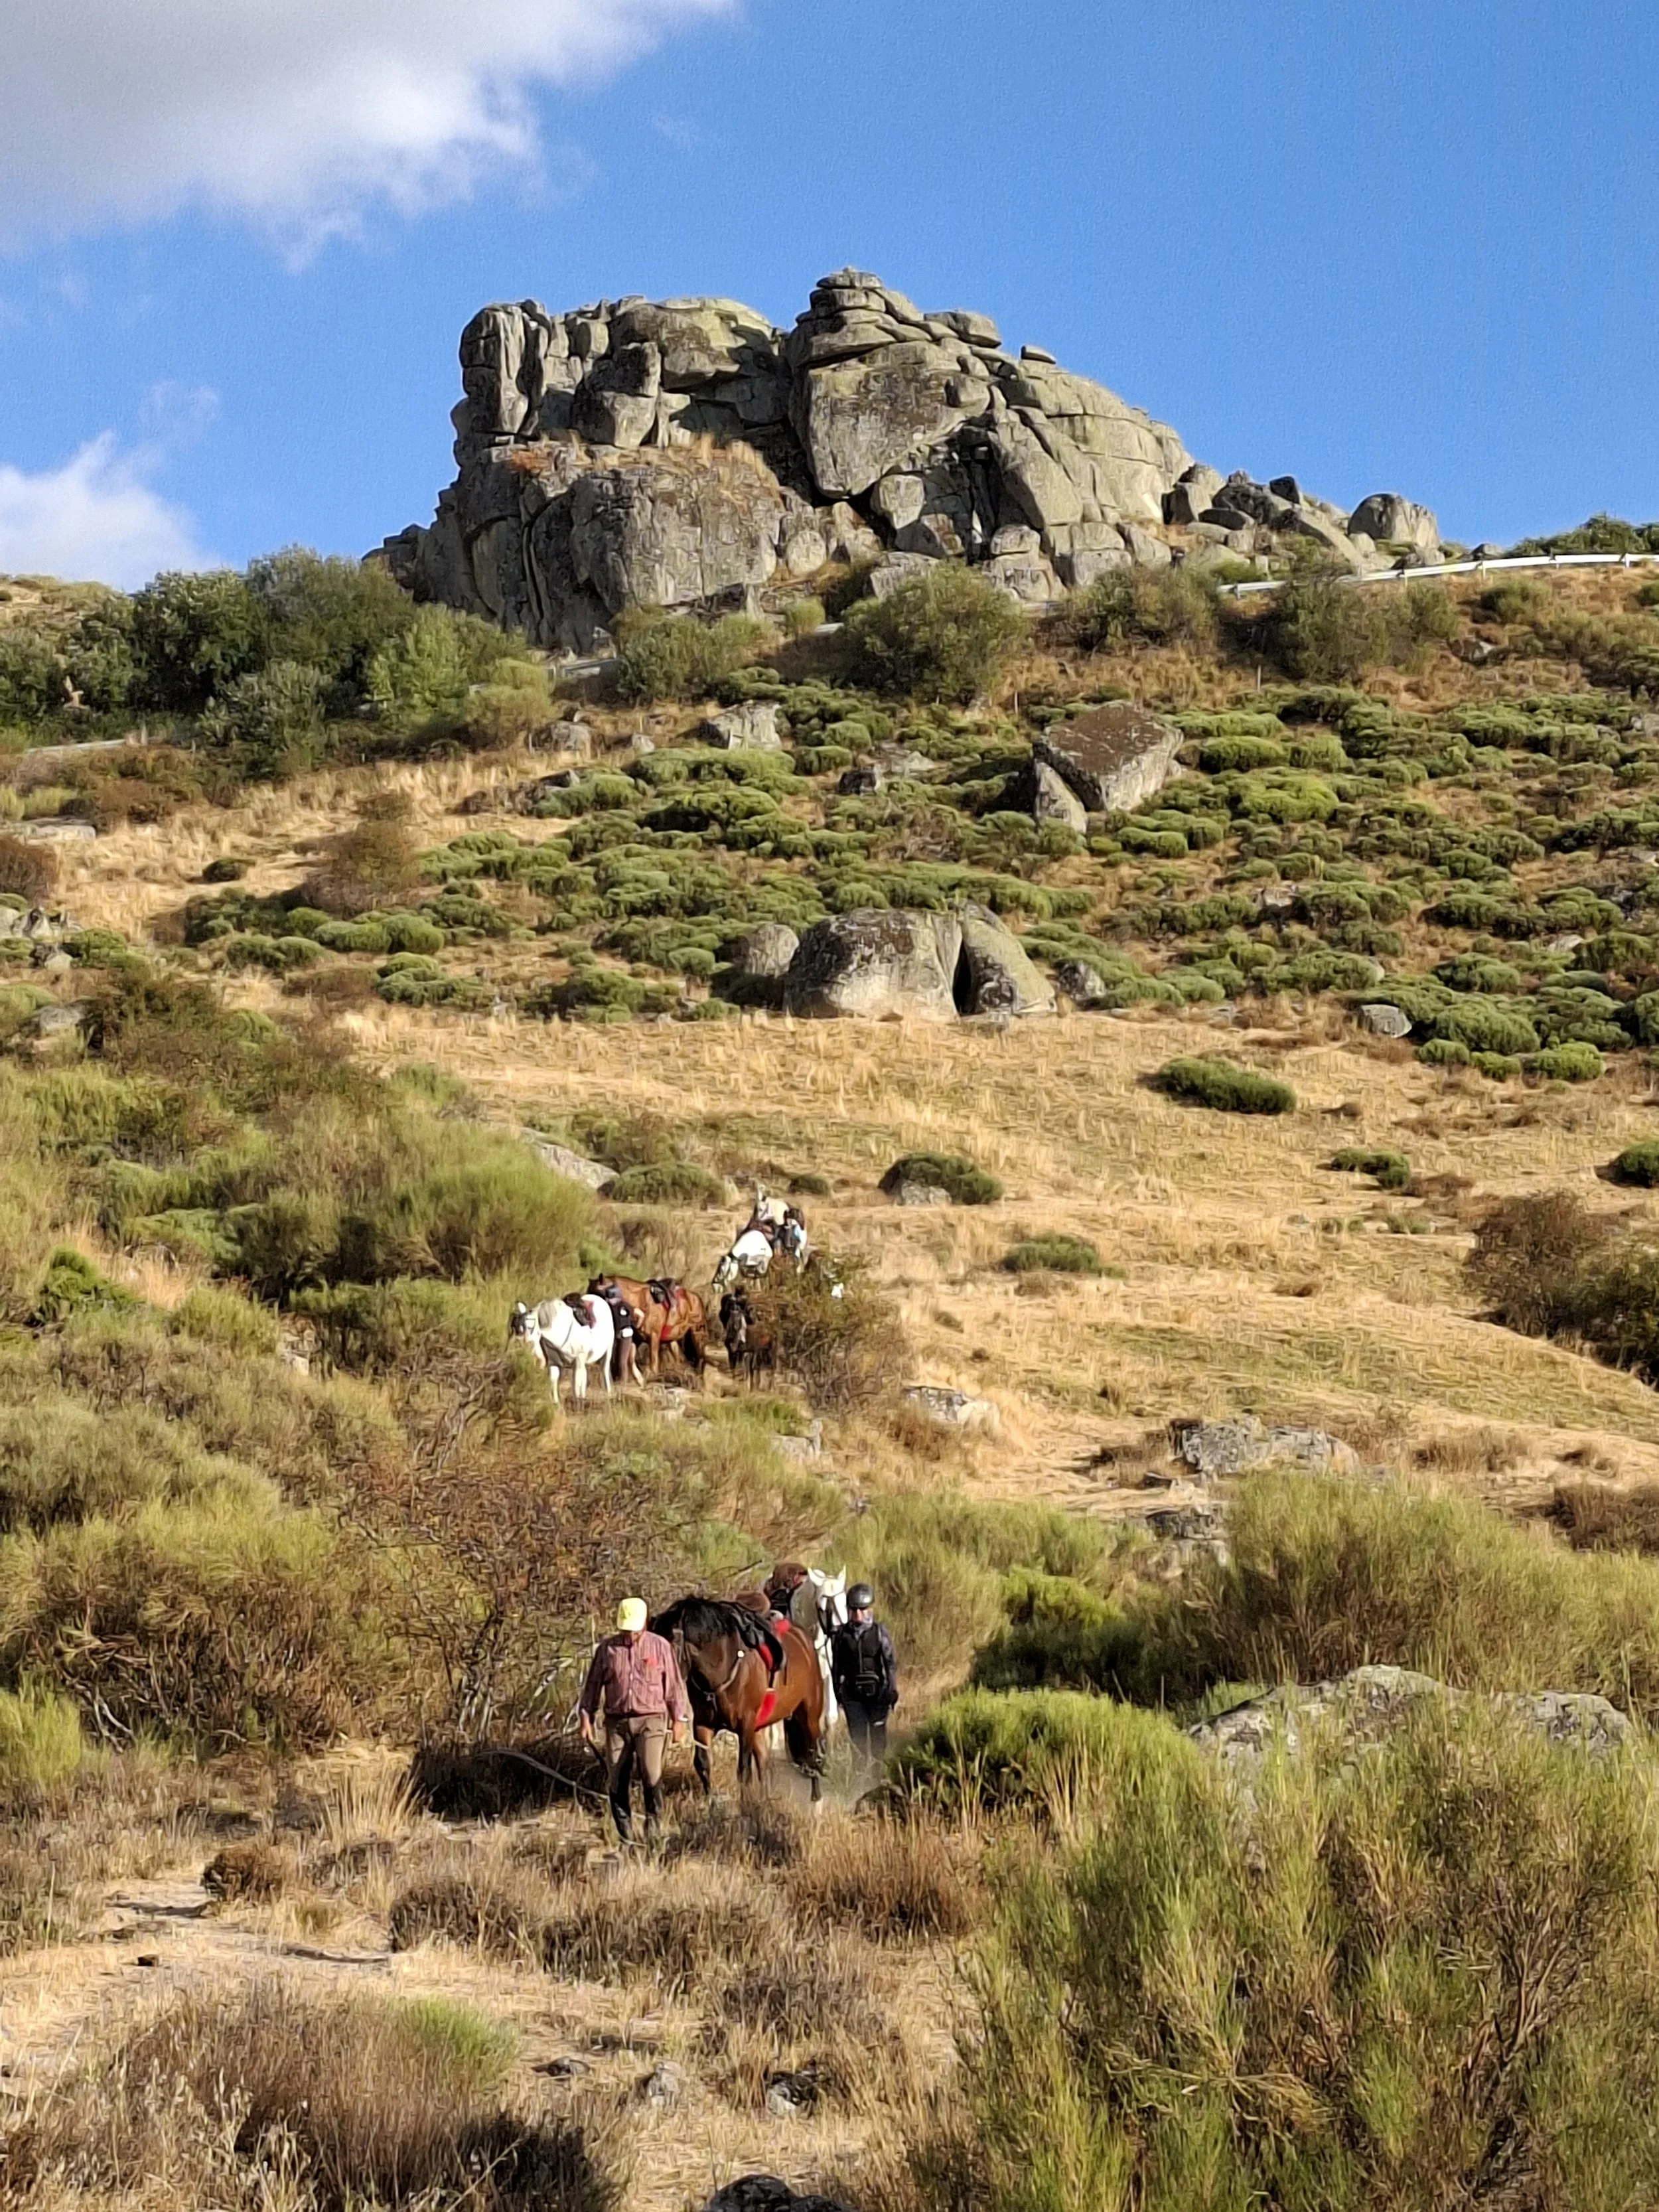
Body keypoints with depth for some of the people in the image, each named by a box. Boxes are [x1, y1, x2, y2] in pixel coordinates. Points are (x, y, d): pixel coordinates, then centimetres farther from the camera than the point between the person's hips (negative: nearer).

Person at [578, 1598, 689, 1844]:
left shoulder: (661, 1646, 3)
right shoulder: (607, 1649, 6)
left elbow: (674, 1686, 7)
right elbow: (593, 1685, 11)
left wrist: (679, 1720, 6)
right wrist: (585, 1717, 6)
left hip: (651, 1720, -2)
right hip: (617, 1721, 2)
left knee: (651, 1775, -17)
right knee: (617, 1781, 2)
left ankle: (654, 1826, -2)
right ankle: (625, 1836, 12)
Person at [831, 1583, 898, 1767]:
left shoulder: (879, 1632, -4)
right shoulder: (842, 1633, 0)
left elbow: (890, 1663, 0)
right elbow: (836, 1665, 8)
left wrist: (892, 1690, -4)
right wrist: (836, 1690, 10)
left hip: (877, 1690, -1)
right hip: (852, 1692, 1)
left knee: (877, 1732, 5)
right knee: (857, 1733, 0)